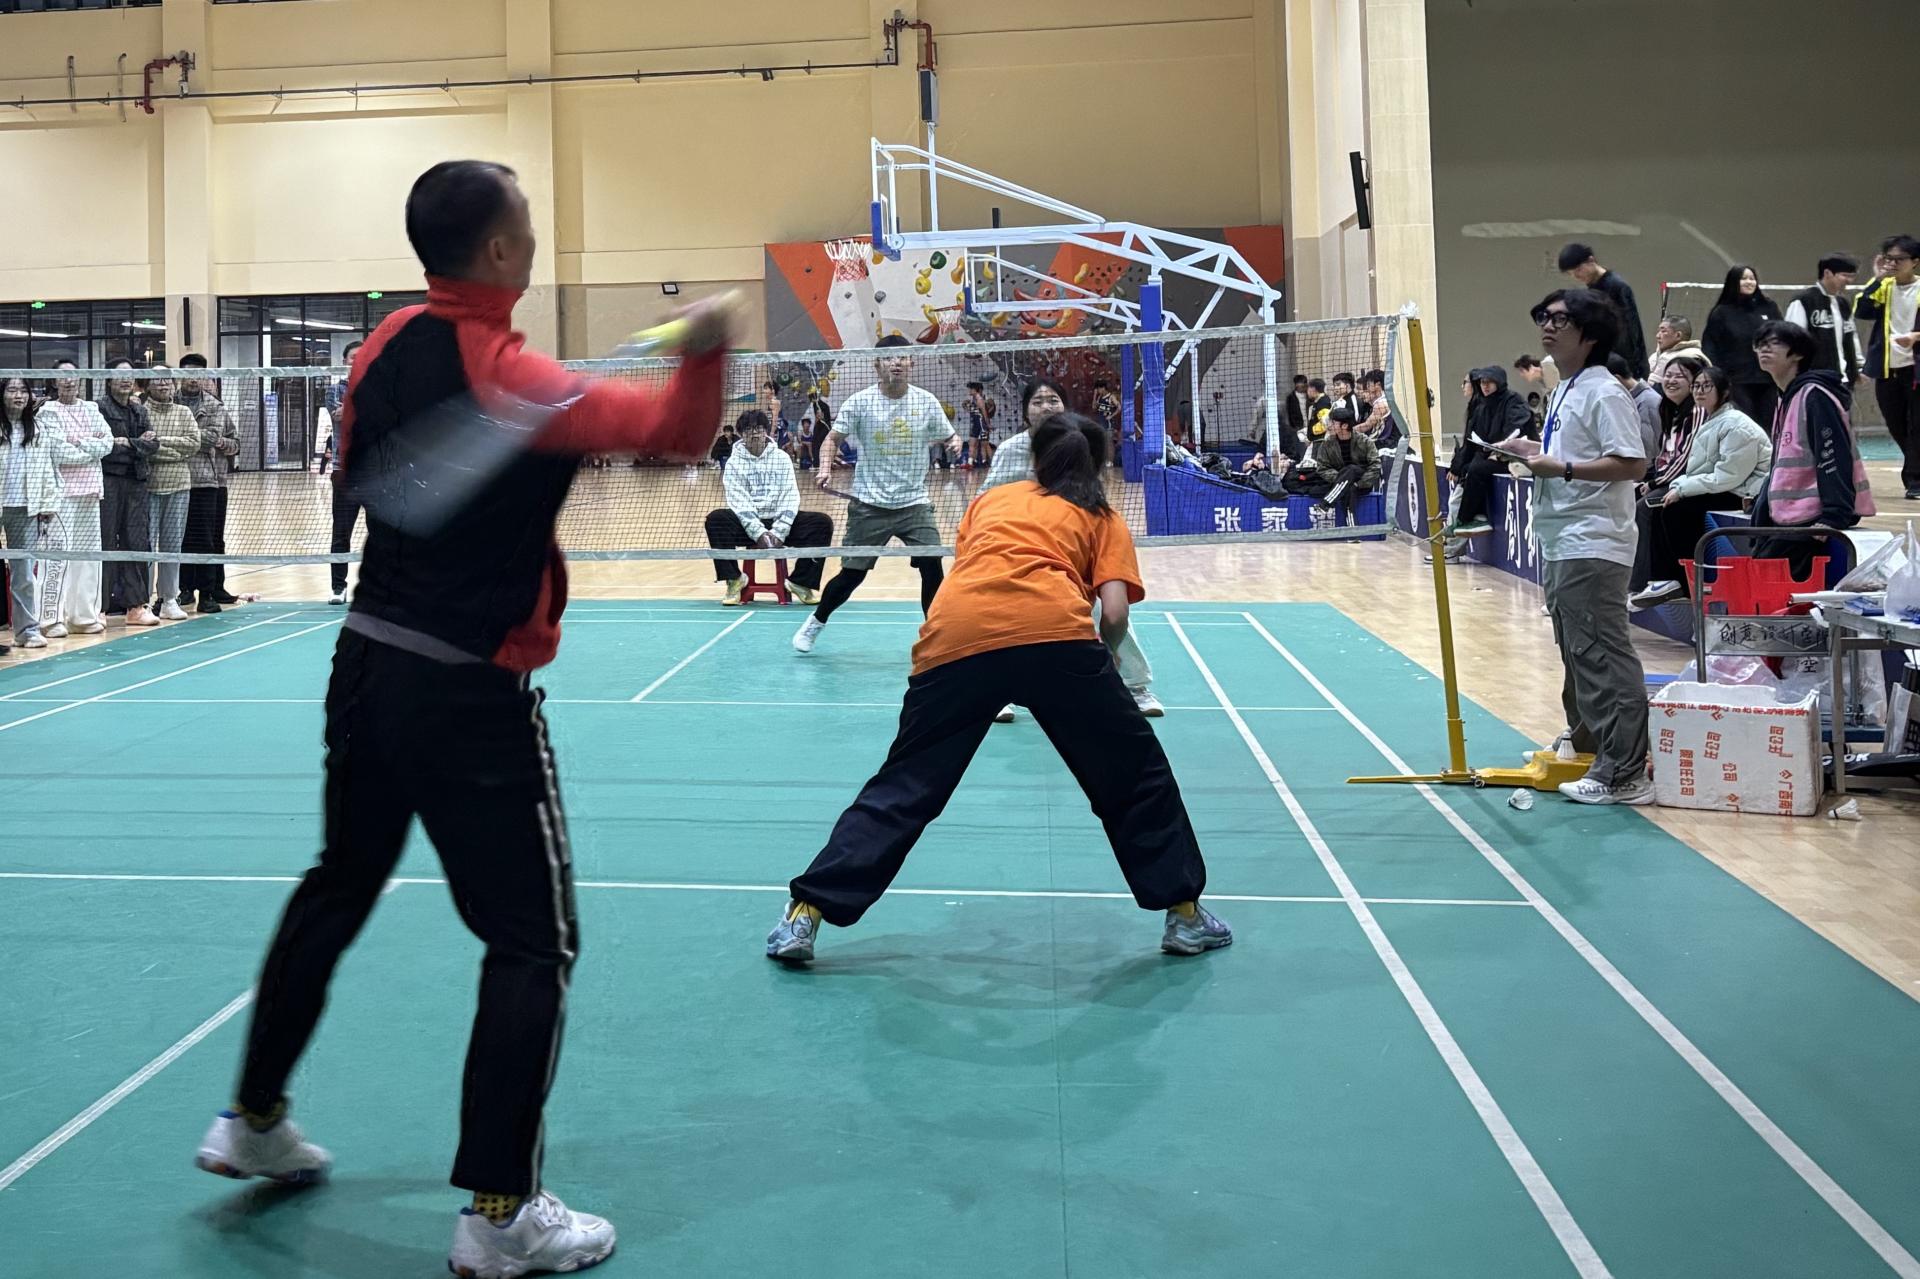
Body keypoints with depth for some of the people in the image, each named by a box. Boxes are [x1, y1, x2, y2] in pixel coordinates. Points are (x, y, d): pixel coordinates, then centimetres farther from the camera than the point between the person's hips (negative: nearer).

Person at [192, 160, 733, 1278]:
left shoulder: (390, 344, 4)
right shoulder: (508, 377, -18)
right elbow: (677, 434, -26)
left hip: (367, 661, 8)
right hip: (467, 693, -8)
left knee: (337, 891, 24)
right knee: (537, 942, 1)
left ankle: (255, 1122, 39)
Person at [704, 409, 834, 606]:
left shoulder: (782, 458, 6)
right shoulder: (734, 463, 3)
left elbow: (790, 497, -2)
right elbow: (739, 503, -8)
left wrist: (779, 532, -16)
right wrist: (759, 533, -22)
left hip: (780, 525, 1)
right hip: (748, 526, -1)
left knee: (823, 522, -20)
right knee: (716, 519, -30)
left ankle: (801, 582, -10)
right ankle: (733, 579, -16)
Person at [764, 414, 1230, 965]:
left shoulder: (992, 498, 34)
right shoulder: (1100, 517, 25)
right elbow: (1114, 614, 10)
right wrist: (1097, 662, 28)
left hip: (953, 635, 2)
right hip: (1057, 633, -2)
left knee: (902, 789, 12)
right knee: (1136, 774, 18)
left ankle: (806, 914, 9)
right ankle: (1183, 912, 22)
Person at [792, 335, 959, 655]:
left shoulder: (927, 402, 1)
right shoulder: (859, 402, -4)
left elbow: (949, 438, 10)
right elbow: (833, 439, 2)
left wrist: (953, 445, -14)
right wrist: (826, 467, -16)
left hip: (914, 504, 1)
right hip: (869, 505, -1)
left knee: (932, 567, -13)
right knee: (852, 574, 2)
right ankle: (816, 622, 28)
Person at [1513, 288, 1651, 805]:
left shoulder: (1603, 392, -13)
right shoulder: (1563, 393, 17)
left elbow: (1633, 463, -21)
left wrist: (1562, 468, -21)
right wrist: (1536, 454, 10)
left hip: (1592, 548, -10)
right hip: (1561, 545, 10)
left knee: (1602, 657, -9)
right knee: (1577, 654, 20)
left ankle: (1623, 776, -7)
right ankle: (1587, 741, 33)